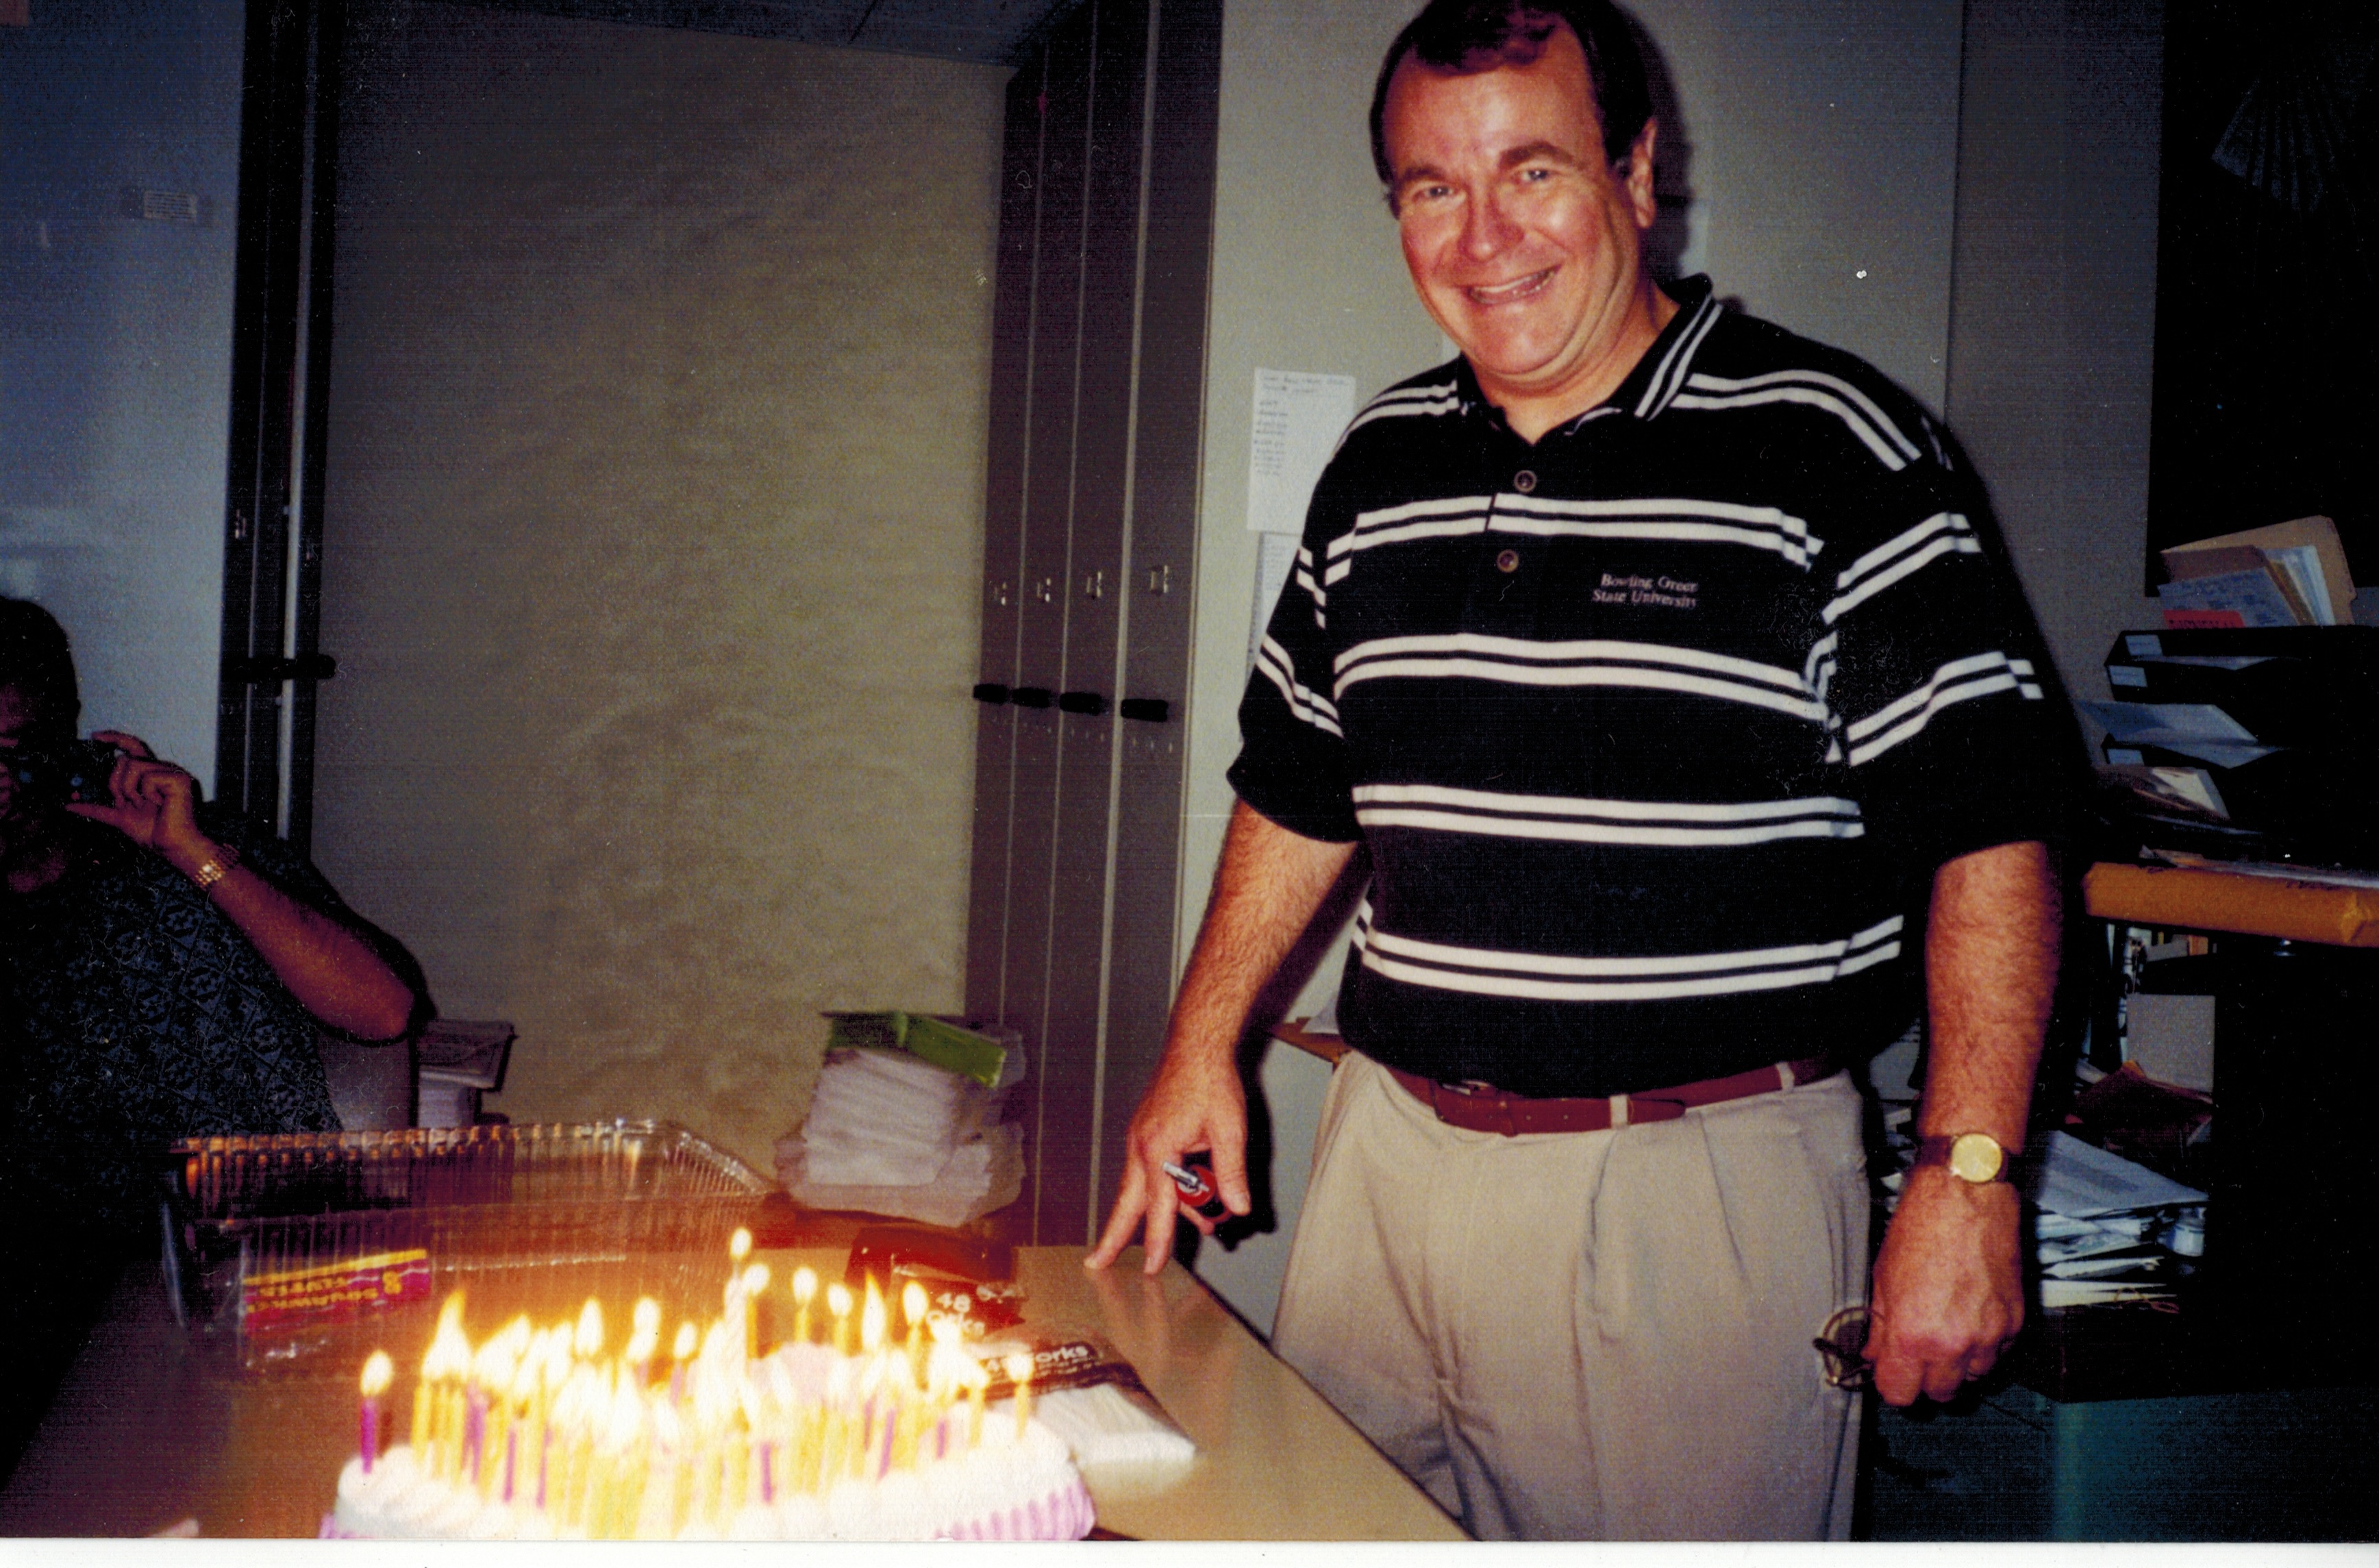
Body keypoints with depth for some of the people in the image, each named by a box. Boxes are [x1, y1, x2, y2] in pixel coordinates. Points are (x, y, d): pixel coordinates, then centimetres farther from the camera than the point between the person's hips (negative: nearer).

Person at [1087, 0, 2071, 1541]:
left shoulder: (1838, 456, -8)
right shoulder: (1382, 465, 9)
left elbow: (1990, 828, -8)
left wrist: (1966, 1177, -15)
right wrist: (1203, 1046, 14)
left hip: (1701, 1186, -5)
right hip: (1392, 1154, 5)